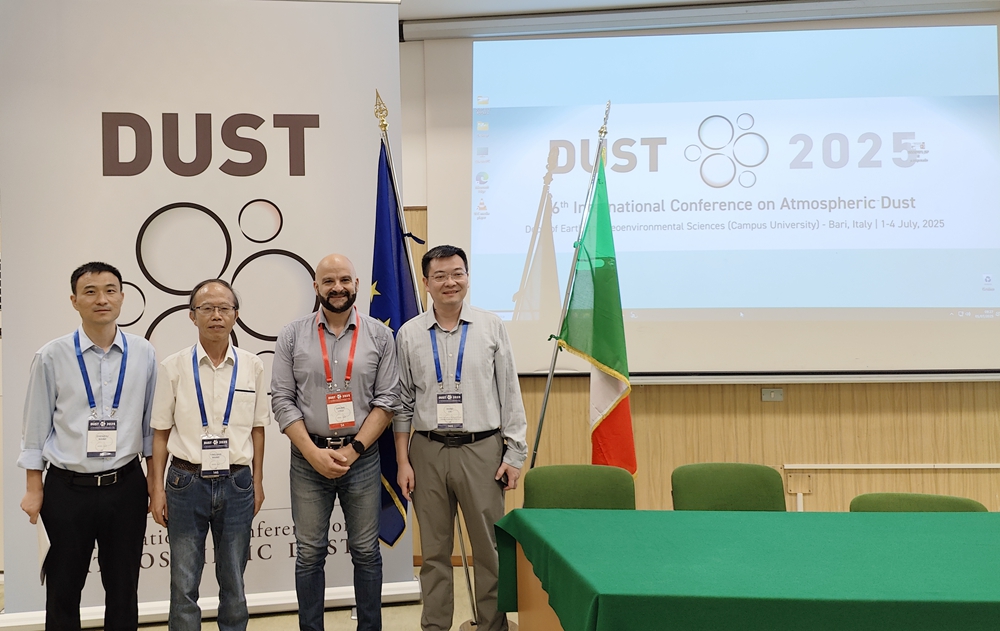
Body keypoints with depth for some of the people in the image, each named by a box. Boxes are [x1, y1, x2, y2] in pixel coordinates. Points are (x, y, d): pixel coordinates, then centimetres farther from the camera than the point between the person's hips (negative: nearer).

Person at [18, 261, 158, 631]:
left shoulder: (143, 354, 0)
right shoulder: (52, 357, -4)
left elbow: (151, 423, 5)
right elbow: (36, 425, 0)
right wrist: (34, 489, 0)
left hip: (126, 488, 1)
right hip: (67, 489, -1)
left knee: (124, 590, 12)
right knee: (63, 592, 10)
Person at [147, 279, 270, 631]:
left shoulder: (251, 367, 3)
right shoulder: (174, 368, -3)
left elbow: (257, 428, 8)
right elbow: (160, 432, 0)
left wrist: (258, 482, 8)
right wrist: (156, 490, -2)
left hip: (237, 483, 1)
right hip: (187, 482, -1)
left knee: (233, 583, 13)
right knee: (184, 585, 7)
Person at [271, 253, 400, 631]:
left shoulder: (379, 335, 1)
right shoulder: (293, 336, 1)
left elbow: (387, 400, -2)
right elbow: (282, 401, -2)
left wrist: (352, 450, -10)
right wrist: (314, 453, -10)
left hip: (362, 457, 0)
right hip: (308, 459, 0)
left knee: (366, 552, 8)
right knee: (309, 554, 7)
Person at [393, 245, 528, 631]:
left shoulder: (491, 328, 2)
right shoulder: (409, 334, 4)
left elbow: (509, 394, 3)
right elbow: (402, 402, 6)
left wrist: (514, 454, -1)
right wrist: (403, 461, 2)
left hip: (482, 450, -1)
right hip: (428, 451, 1)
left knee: (490, 549, 4)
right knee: (434, 552, 10)